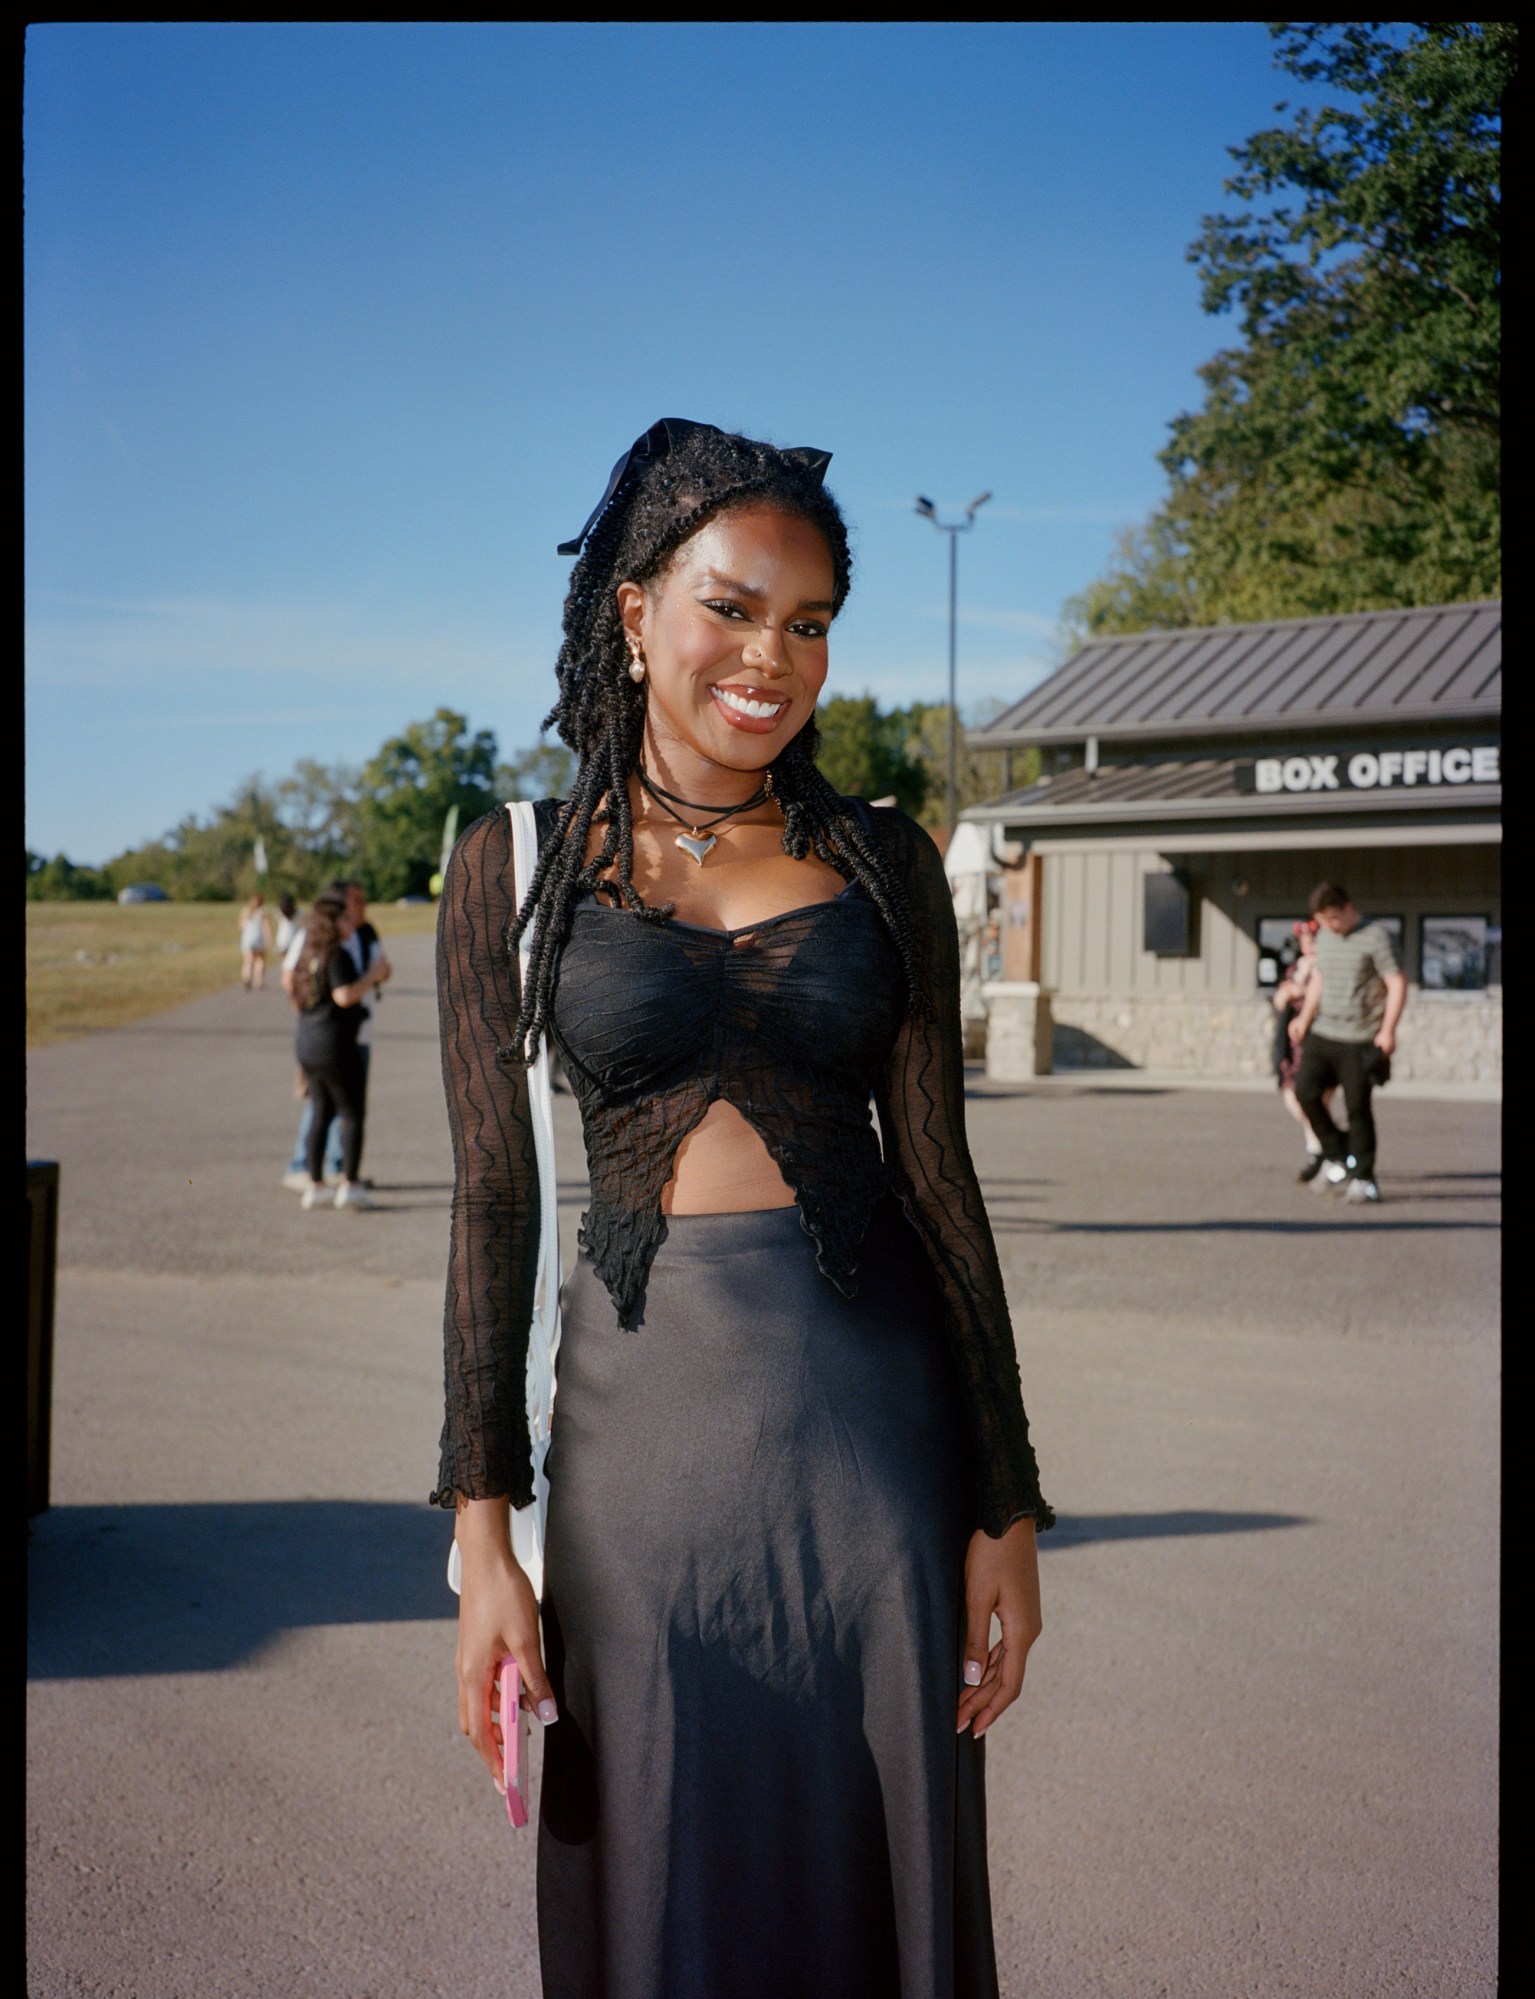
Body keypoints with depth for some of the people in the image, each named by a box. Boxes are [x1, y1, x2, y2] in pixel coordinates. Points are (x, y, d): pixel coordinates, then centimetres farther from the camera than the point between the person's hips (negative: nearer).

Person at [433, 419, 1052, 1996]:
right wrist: (483, 1531, -5)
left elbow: (939, 1174, 5)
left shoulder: (883, 861, 5)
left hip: (874, 1415, 1)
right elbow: (493, 1200, 0)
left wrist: (1006, 1504, 2)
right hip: (646, 1410, -1)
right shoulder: (513, 866, 2)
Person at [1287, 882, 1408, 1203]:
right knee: (1305, 1090, -10)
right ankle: (1337, 1155, 8)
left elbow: (1397, 984, -9)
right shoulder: (1324, 936, 14)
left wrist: (1387, 1031, -15)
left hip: (1360, 1040, -6)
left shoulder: (1376, 936, -6)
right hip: (1322, 1033, 6)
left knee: (1357, 1107, -4)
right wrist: (1305, 1018, 17)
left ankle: (1363, 1179, 8)